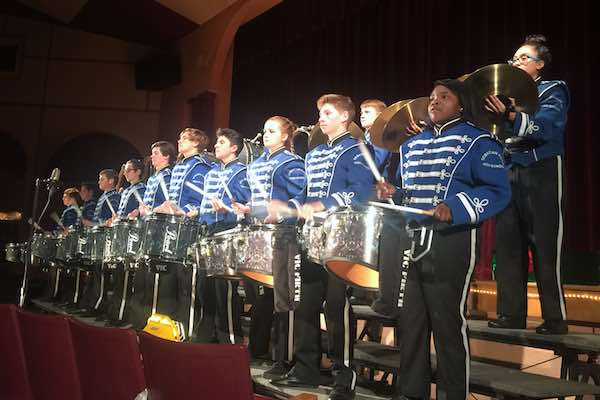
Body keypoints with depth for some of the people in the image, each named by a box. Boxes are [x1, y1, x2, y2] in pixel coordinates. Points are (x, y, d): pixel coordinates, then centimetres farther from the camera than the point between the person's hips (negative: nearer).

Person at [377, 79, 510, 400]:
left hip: (452, 243, -6)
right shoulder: (411, 145, 20)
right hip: (410, 239, 7)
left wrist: (454, 209, -24)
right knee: (411, 320, 11)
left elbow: (498, 191, -11)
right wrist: (392, 195, 3)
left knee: (447, 322, -1)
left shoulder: (477, 141, -1)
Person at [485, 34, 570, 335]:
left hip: (542, 172, -6)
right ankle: (511, 313, 10)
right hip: (510, 171, 6)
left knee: (545, 246, -6)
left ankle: (556, 318, 3)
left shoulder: (553, 91, 1)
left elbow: (543, 126, -20)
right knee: (508, 243, 3)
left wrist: (510, 116, -37)